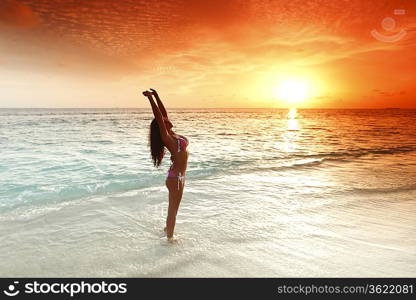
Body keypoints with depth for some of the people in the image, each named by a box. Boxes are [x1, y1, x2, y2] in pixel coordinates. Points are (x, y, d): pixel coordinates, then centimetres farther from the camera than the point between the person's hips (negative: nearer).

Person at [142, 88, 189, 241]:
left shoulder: (172, 134, 5)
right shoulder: (166, 137, -16)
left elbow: (163, 112, 7)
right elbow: (158, 117, -25)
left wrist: (156, 95, 7)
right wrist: (151, 98, -26)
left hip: (179, 176, 9)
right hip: (175, 177, -9)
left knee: (173, 208, 24)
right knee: (173, 209, 6)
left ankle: (168, 229, 42)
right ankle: (169, 237, 22)